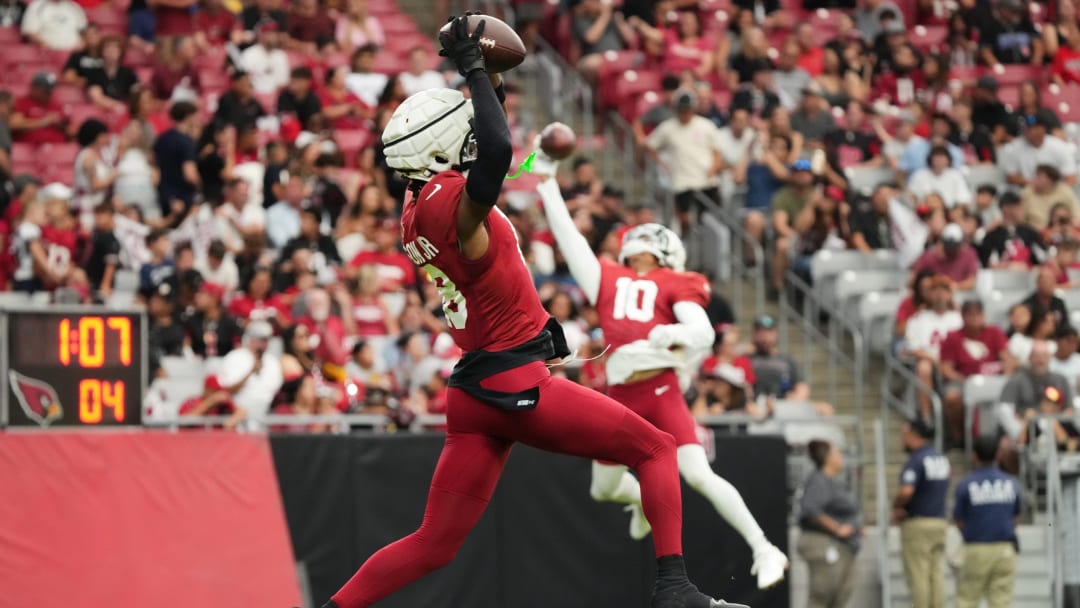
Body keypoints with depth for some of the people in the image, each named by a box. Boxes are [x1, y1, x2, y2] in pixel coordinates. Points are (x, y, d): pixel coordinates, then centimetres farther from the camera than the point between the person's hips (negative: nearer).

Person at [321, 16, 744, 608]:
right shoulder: (448, 200, -15)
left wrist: (489, 82, 27)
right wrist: (472, 69, -25)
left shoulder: (418, 208, 11)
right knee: (656, 450, 6)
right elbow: (496, 153, -36)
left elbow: (479, 149, 32)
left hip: (472, 394, 8)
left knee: (432, 546, 11)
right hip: (515, 382, -8)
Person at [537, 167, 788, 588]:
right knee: (603, 489, 12)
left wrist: (676, 333, -26)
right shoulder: (607, 279, 18)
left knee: (699, 476, -16)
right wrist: (547, 180, 21)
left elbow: (703, 332, -4)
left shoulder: (673, 284, 8)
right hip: (620, 394, 4)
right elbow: (567, 234, 20)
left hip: (661, 389, -4)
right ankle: (643, 498, 48)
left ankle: (763, 550, -9)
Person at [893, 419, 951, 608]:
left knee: (918, 575, -4)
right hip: (939, 521, 8)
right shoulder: (942, 459, 12)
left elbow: (906, 491, -30)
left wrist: (896, 506, -8)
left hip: (917, 523, -8)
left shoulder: (916, 461, -15)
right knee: (936, 574, 7)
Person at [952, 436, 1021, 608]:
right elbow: (1015, 517, 12)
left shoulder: (965, 485, -5)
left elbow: (959, 521, 2)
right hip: (1005, 548, 3)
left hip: (977, 549, -3)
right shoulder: (1012, 484, 5)